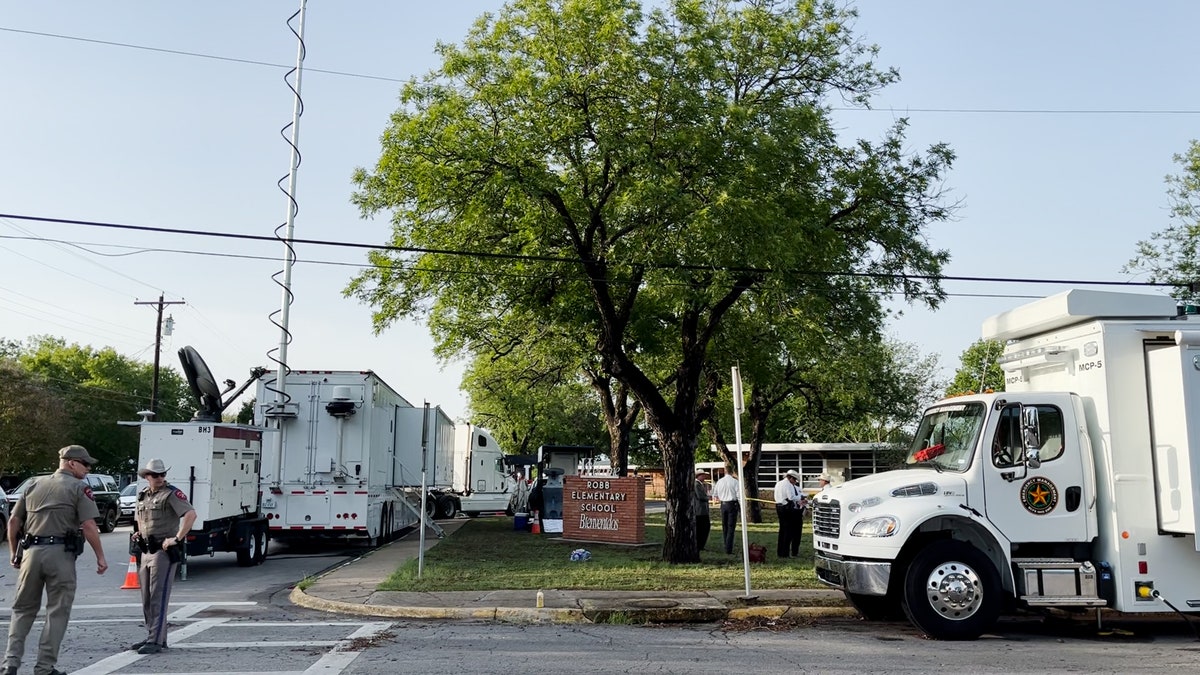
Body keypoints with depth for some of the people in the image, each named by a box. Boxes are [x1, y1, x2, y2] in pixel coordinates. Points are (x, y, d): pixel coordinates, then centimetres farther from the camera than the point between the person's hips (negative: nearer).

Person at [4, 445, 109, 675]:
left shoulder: (34, 485, 16)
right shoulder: (79, 488, -2)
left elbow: (14, 521, 16)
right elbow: (89, 526, -10)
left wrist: (13, 552, 26)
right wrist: (100, 557, -5)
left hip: (31, 552, 5)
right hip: (61, 553, -5)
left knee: (23, 610, 17)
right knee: (57, 612, 5)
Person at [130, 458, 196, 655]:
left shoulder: (172, 493, -12)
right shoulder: (142, 495, 13)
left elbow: (191, 515, -24)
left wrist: (177, 539, -23)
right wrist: (139, 533, 15)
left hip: (164, 551, -8)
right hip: (147, 551, 8)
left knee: (158, 596, -9)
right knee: (146, 598, 14)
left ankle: (156, 641, -6)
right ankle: (152, 637, 24)